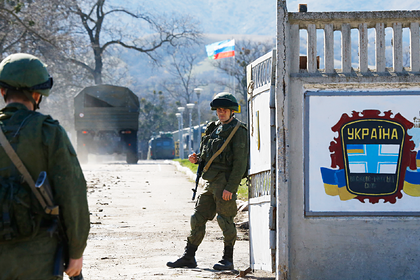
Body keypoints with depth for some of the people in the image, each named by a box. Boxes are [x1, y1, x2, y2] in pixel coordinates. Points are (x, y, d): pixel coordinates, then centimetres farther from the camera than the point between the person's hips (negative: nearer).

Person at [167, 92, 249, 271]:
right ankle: (189, 257, 13)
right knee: (198, 218, 8)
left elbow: (240, 163, -14)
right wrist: (197, 159, 5)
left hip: (225, 182, -8)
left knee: (225, 221, -4)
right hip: (210, 182, 8)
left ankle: (228, 260, 6)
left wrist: (230, 188, -20)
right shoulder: (214, 129, 18)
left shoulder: (239, 131, -8)